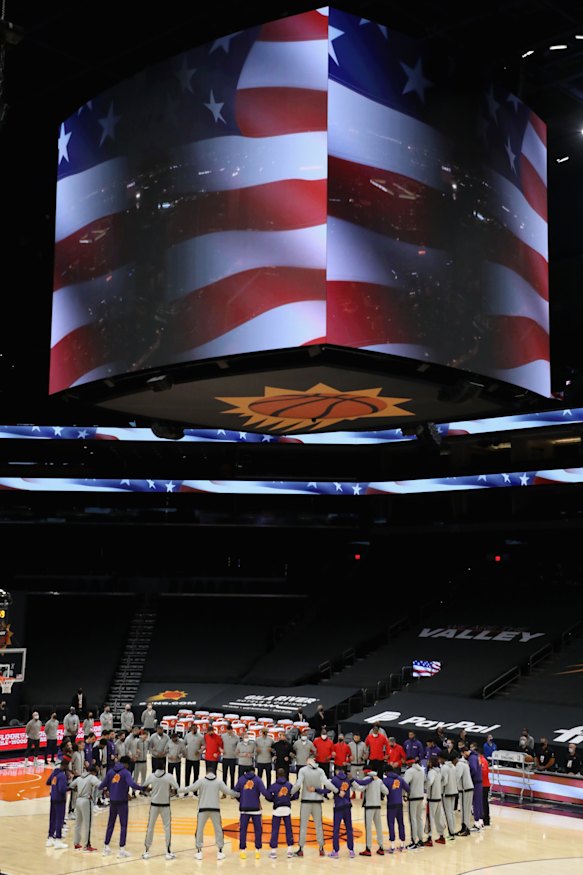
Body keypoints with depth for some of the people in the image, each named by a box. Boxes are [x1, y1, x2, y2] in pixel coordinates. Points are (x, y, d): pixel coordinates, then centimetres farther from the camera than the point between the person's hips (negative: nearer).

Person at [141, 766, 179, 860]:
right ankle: (168, 852, 8)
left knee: (150, 827, 11)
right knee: (167, 827, 7)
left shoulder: (151, 776, -7)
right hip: (165, 805, -2)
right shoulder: (169, 776, -14)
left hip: (154, 804, 2)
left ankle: (146, 852, 15)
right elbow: (177, 789, -11)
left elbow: (143, 787, 5)